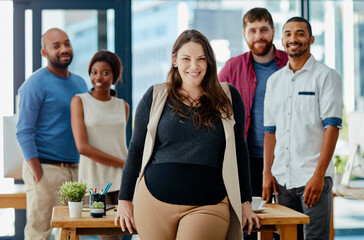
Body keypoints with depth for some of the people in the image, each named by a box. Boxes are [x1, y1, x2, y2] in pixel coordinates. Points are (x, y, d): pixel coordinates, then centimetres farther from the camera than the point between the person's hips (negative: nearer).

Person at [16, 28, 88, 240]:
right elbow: (24, 132, -11)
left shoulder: (80, 83, 14)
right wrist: (39, 175, -17)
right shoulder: (35, 84, -7)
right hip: (46, 168, -6)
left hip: (75, 168, 7)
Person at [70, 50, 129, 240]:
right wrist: (124, 163, -10)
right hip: (94, 181, -3)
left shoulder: (123, 106, 11)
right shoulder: (79, 101, 1)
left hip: (121, 180, 3)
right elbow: (82, 147, -9)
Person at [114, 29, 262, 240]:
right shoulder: (156, 97, 7)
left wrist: (245, 202, 12)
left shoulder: (228, 98, 7)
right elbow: (136, 149, 11)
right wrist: (125, 200, 10)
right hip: (155, 203, 1)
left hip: (208, 205, -1)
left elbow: (240, 150, 12)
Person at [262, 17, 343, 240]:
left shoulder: (326, 76, -2)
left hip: (313, 178, -5)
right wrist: (268, 172, 6)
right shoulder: (274, 80, 15)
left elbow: (332, 127, -9)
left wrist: (318, 175, -16)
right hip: (282, 178, 5)